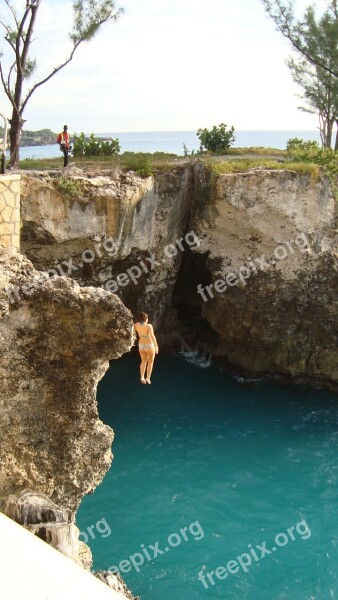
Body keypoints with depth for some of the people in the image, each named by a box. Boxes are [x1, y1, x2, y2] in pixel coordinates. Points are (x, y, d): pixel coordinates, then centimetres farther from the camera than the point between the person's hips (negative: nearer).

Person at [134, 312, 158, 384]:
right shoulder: (149, 326, -24)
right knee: (150, 362, 17)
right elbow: (152, 336, -32)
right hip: (149, 346, -4)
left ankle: (142, 377, 13)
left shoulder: (136, 325, -10)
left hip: (141, 345, 4)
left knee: (143, 362, 24)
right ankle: (148, 378, 15)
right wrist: (156, 346, -30)